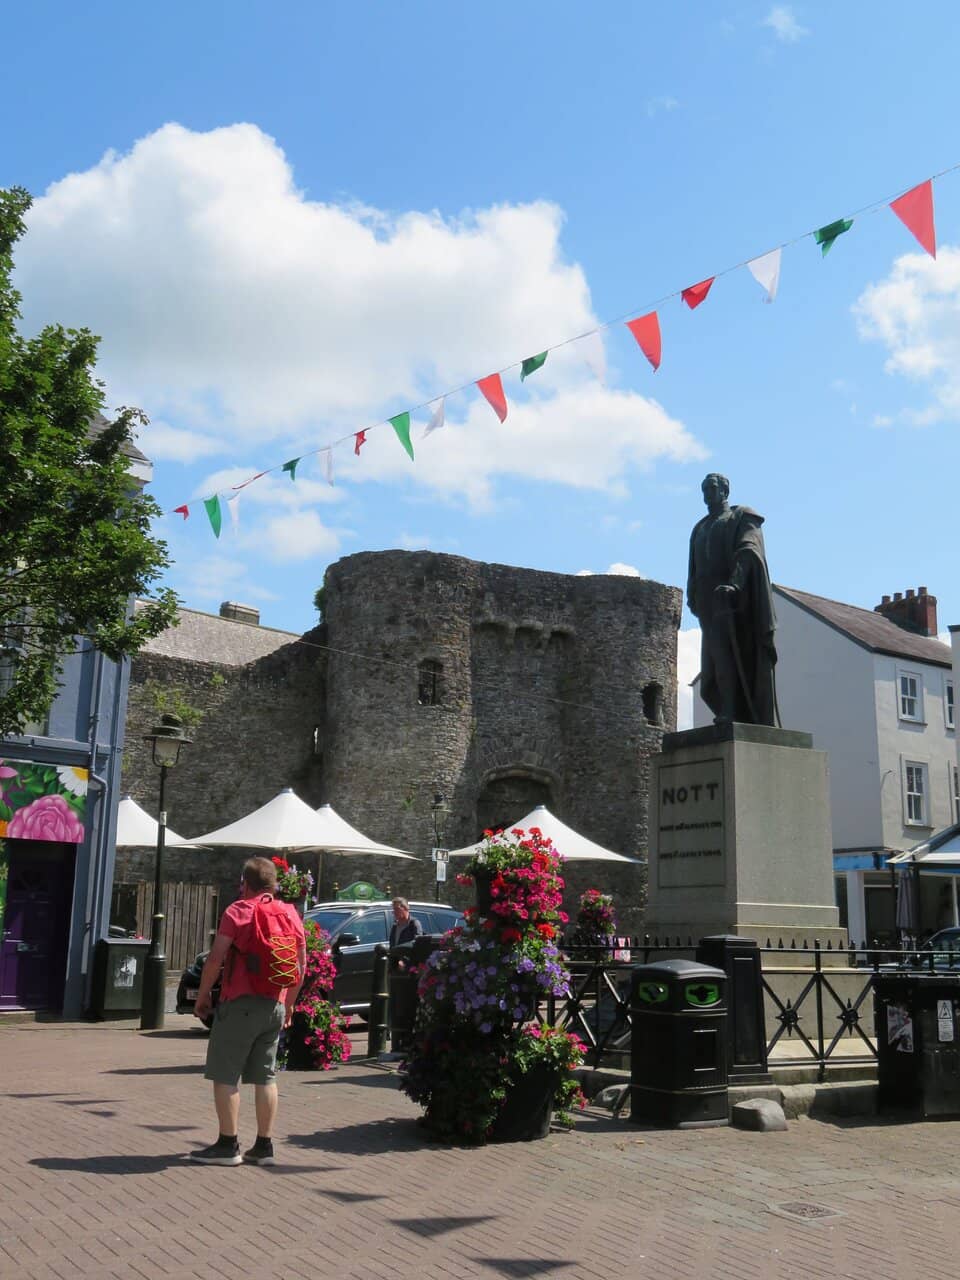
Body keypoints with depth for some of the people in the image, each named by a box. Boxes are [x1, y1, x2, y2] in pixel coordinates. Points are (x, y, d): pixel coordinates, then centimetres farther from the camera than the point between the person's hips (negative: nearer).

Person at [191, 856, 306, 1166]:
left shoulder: (237, 911, -7)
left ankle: (228, 1145, 4)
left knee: (225, 1076, 3)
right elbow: (301, 967, 12)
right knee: (266, 1077, 11)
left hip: (240, 1004, -6)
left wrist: (203, 995, -1)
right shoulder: (291, 914, 9)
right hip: (275, 1007, 6)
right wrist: (289, 1003, 21)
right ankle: (264, 1146, 14)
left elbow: (215, 959, -13)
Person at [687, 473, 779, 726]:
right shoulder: (700, 529, 27)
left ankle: (729, 712, -28)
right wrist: (692, 596, 5)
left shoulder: (741, 518, 7)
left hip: (732, 594, -7)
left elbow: (748, 552, -10)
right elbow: (694, 566, 20)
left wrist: (734, 583, -27)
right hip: (709, 598, 7)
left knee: (723, 648, -22)